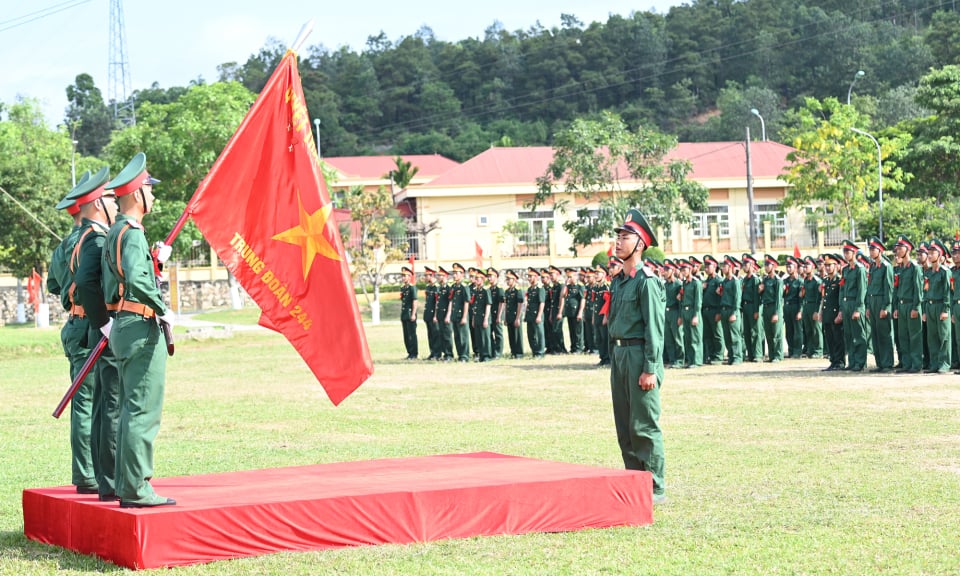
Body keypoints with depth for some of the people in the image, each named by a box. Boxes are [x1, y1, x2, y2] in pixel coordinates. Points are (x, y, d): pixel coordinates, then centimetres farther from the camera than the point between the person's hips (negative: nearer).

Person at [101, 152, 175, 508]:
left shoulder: (114, 234, 17)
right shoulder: (133, 233, -14)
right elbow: (136, 280, -29)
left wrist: (155, 261, 16)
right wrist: (163, 310, -19)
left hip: (123, 328, 10)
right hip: (141, 329, -10)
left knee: (130, 410, 13)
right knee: (143, 412, -8)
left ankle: (126, 487, 16)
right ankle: (136, 489, -8)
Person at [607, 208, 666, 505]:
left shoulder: (647, 280, -11)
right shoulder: (619, 280, 15)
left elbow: (654, 327, -15)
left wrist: (650, 369, -19)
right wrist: (615, 359, 17)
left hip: (639, 355, -9)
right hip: (619, 355, 9)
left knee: (644, 425, -6)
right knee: (624, 427, 11)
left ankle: (655, 488, 0)